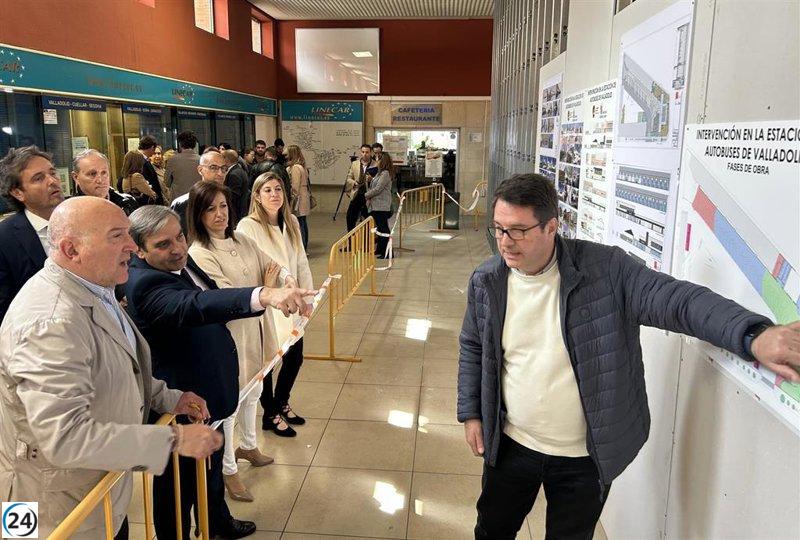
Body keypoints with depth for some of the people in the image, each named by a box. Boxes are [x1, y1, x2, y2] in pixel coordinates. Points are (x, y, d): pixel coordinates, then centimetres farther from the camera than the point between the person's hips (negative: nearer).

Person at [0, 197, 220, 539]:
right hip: (63, 506, -9)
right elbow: (66, 437, -35)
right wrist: (174, 439, -33)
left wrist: (167, 398, 4)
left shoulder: (93, 289, 2)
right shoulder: (50, 323, -32)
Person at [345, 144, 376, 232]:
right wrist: (354, 183, -8)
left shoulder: (376, 165, -3)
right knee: (350, 218, 3)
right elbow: (348, 178, 13)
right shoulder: (354, 164, 9)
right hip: (356, 196, 3)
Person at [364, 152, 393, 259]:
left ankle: (387, 252, -5)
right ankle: (380, 250, 23)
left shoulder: (385, 174, -12)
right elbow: (373, 187, 20)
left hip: (382, 206, -10)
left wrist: (366, 195, -6)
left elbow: (378, 189, -16)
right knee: (379, 227, 15)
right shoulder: (380, 173, 19)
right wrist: (369, 180, 0)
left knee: (383, 228, -8)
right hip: (375, 205, 10)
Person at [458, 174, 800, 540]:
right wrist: (471, 413, 6)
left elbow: (677, 299, -28)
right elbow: (473, 349, 6)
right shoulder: (486, 282, -7)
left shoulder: (606, 270, -18)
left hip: (586, 457, -2)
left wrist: (754, 335, -44)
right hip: (511, 445, 3)